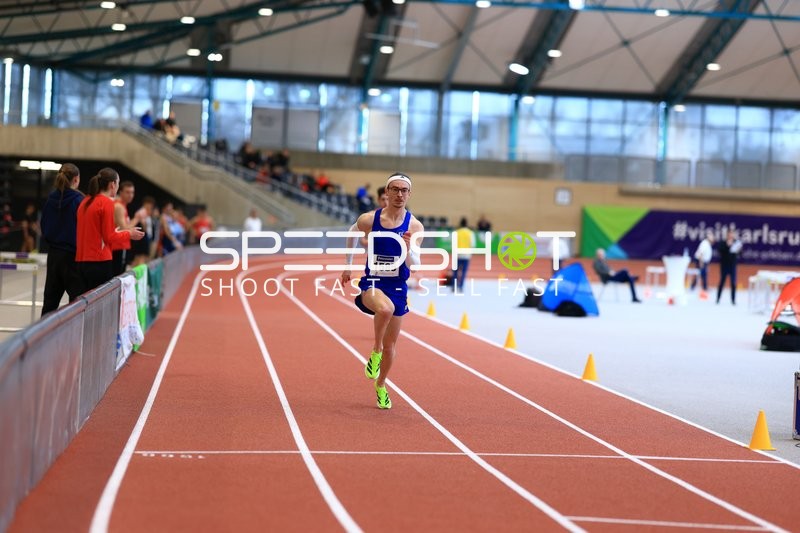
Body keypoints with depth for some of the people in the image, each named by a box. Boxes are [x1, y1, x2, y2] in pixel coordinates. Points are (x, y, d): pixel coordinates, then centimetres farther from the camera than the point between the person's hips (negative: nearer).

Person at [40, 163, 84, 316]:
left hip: (53, 254, 6)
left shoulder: (51, 199, 3)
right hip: (73, 256, -6)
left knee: (50, 298, 11)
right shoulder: (79, 200, -13)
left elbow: (44, 227, 10)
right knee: (77, 299, 0)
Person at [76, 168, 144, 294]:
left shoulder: (85, 202, 14)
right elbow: (109, 237, -10)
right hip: (100, 261, -8)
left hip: (81, 261, 8)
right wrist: (129, 234, 4)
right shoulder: (107, 203, -9)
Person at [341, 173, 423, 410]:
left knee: (391, 344, 12)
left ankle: (381, 386, 37)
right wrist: (348, 266, 20)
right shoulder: (368, 220, -8)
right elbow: (351, 235, 14)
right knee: (385, 309, -38)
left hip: (398, 287, 2)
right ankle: (375, 352, -12)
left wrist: (408, 249, -34)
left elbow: (414, 265, -13)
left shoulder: (414, 226, -8)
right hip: (372, 283, -2)